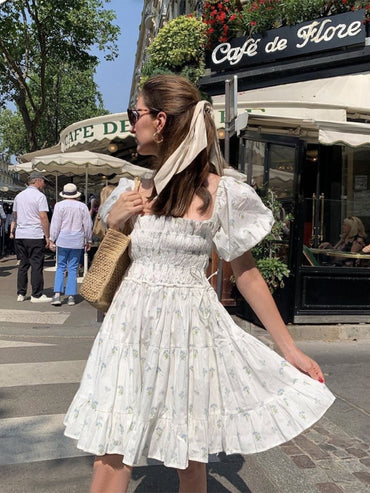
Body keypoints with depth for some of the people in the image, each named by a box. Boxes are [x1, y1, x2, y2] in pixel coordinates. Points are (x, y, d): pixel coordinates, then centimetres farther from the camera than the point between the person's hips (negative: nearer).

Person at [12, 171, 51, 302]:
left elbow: (15, 216, 21)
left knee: (23, 264, 12)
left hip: (20, 235, 7)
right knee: (37, 265, -2)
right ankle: (36, 295, 1)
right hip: (35, 235, -7)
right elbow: (43, 218, -12)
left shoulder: (19, 196, 15)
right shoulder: (40, 196, -6)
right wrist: (47, 236, -8)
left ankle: (21, 293, 15)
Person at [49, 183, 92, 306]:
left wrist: (52, 239, 4)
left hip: (63, 240, -1)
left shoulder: (59, 205, -1)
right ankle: (71, 296, 6)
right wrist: (88, 241, 15)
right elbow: (88, 225, 6)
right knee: (73, 268, 5)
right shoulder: (82, 206, 4)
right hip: (77, 241, 1)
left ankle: (57, 294, -5)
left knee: (60, 267, 5)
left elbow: (55, 224, -3)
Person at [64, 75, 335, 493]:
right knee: (110, 455, 9)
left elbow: (246, 273, -3)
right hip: (131, 324, 5)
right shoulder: (137, 190, 10)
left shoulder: (219, 192, -7)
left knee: (189, 459, 13)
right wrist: (115, 217, -1)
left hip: (186, 324, -4)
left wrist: (290, 350, -1)